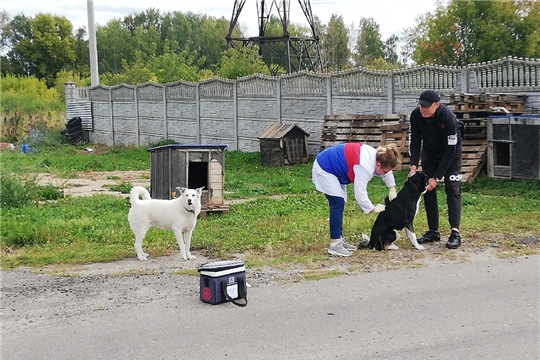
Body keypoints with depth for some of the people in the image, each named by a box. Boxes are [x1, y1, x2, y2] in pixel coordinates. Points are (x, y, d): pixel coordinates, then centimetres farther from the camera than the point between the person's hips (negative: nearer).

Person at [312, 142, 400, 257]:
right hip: (324, 169, -10)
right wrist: (373, 208, -12)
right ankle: (334, 245, -13)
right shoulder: (365, 166, -32)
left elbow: (387, 172, 18)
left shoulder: (377, 155, -4)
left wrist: (392, 189, 7)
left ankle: (339, 239, 17)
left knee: (339, 203, 10)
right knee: (338, 203, -15)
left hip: (333, 167, 10)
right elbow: (360, 194, -27)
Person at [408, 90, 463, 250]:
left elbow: (450, 151, -31)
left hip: (450, 153, -4)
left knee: (452, 190, -12)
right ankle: (433, 231, 7)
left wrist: (436, 177, -31)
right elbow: (415, 143, -14)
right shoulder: (416, 115, -24)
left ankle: (455, 232, -16)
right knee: (427, 189, 0)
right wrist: (413, 166, -30)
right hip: (430, 151, 4)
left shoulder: (448, 117, -36)